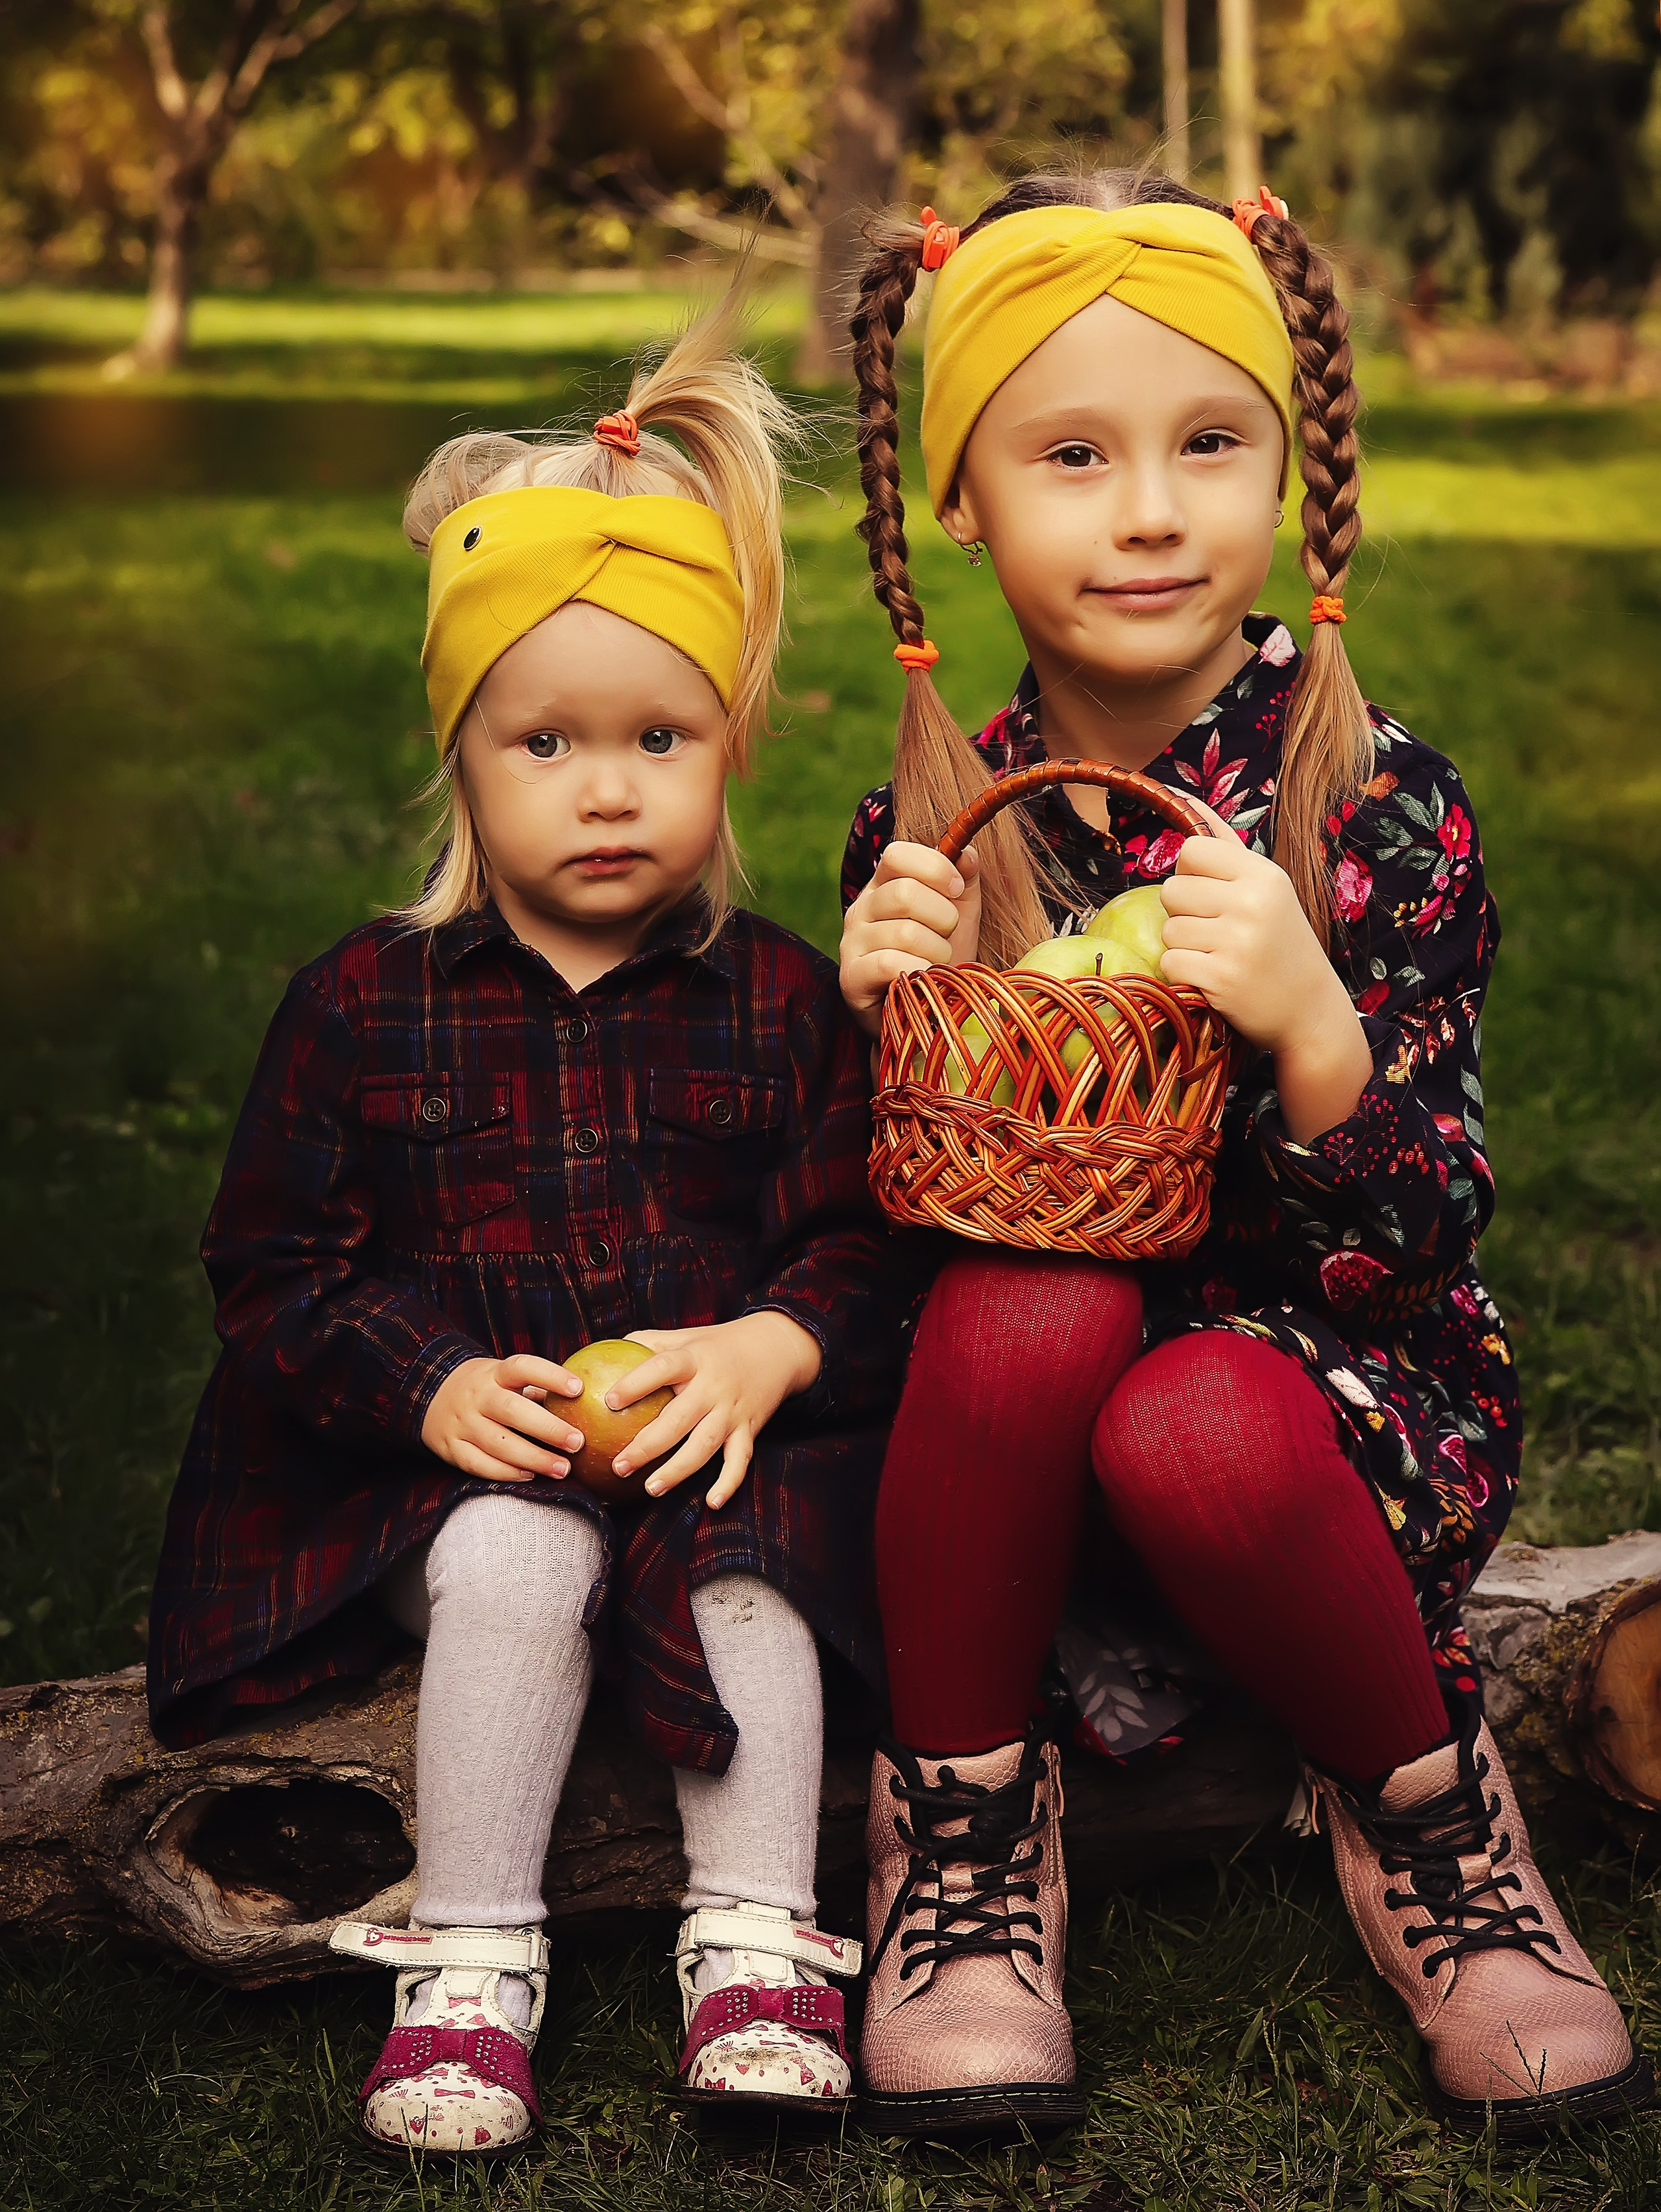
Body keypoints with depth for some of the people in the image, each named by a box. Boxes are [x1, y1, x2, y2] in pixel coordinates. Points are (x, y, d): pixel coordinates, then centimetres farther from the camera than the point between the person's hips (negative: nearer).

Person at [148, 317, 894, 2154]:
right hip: (463, 1452, 0)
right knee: (508, 1559, -31)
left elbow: (863, 1241, 5)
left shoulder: (780, 1001, 6)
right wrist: (430, 1384, -12)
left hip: (724, 1431, 1)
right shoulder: (368, 1001, 4)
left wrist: (771, 1350, -16)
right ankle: (471, 1957, -19)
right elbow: (275, 1267, 5)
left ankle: (756, 1939, -17)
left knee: (746, 1565, -29)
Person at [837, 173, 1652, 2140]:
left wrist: (1315, 1033, -32)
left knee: (1196, 1430, -36)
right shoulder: (931, 827, -2)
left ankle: (1420, 1790, -3)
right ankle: (961, 1816, -8)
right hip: (1017, 1408, 2)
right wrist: (885, 1027, -16)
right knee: (1031, 1300, -32)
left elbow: (1420, 1245, -14)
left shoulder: (1380, 805, -11)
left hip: (1338, 1394, -2)